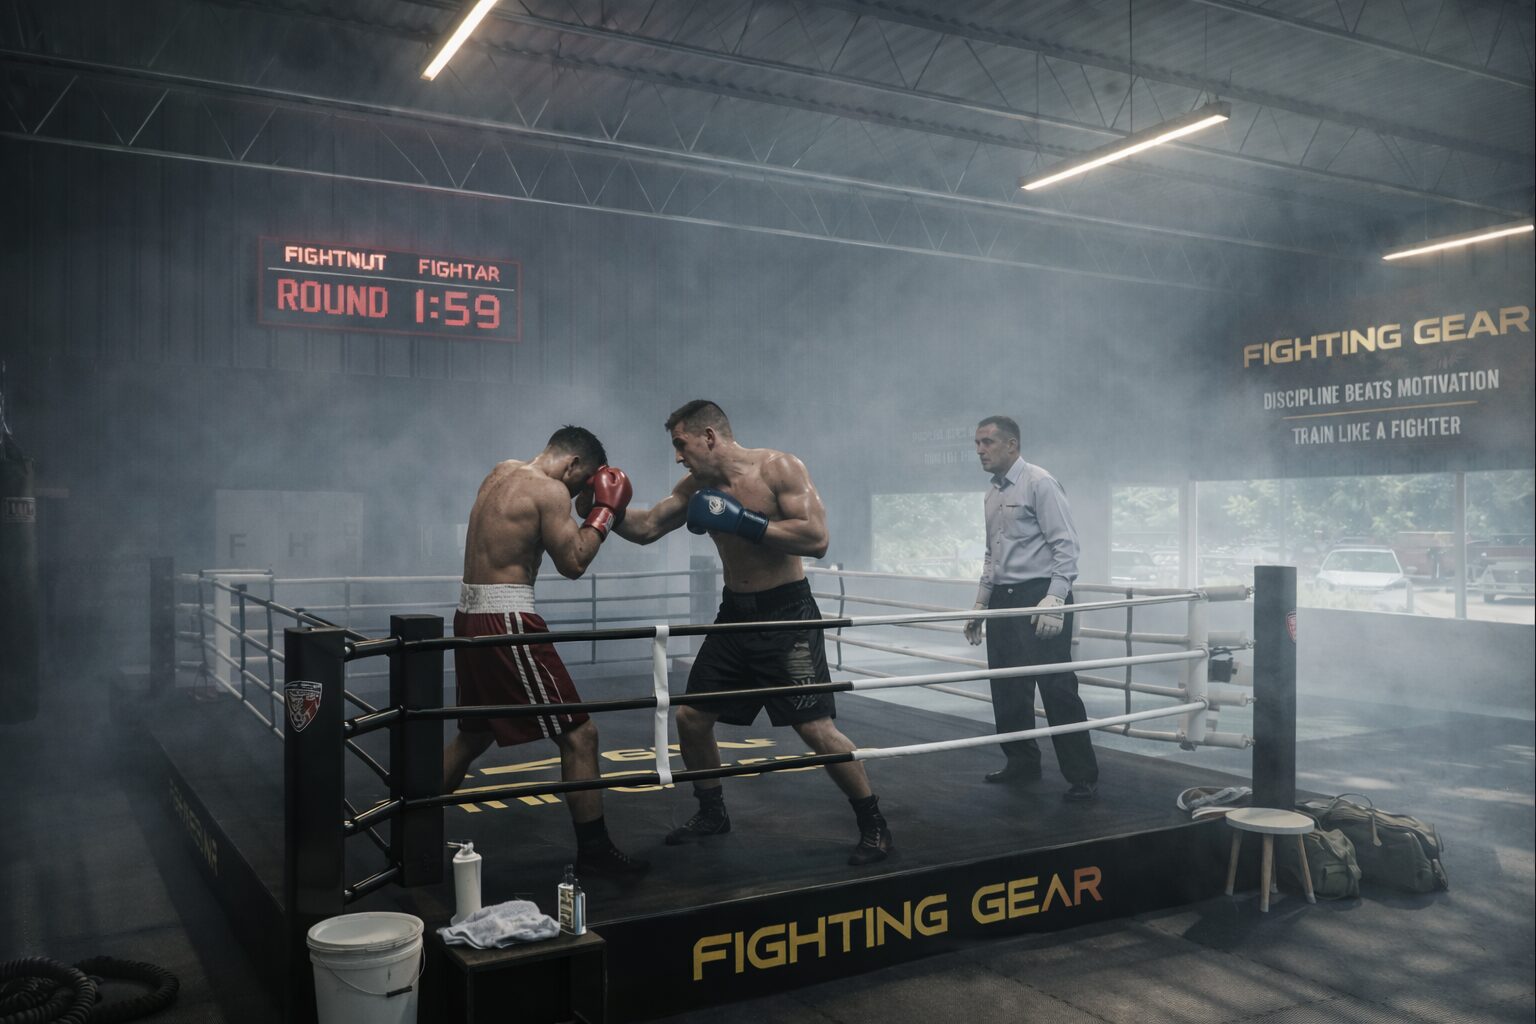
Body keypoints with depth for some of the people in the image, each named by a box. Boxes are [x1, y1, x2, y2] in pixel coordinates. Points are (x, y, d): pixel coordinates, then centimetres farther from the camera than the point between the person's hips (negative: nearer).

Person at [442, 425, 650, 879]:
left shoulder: (502, 472, 15)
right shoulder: (549, 490, -11)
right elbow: (573, 563, -10)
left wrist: (587, 510, 15)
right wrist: (603, 511, 0)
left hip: (471, 615, 10)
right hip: (507, 620, -10)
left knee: (473, 734, 25)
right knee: (579, 734, -2)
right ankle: (594, 849, 4)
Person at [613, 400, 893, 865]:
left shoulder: (779, 468, -16)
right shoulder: (697, 486, 4)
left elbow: (816, 539, -25)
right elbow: (646, 528, 8)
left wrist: (741, 520, -27)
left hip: (786, 615, -7)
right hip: (734, 613, 7)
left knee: (817, 728, -9)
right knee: (690, 717, 9)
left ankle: (873, 825, 9)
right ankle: (712, 814, 30)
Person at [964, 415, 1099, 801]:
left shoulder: (1039, 484, -9)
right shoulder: (992, 493, 14)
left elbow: (1066, 545, -15)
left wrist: (1054, 600, -23)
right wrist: (980, 604, 21)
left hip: (1039, 598, -8)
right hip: (1003, 600, 8)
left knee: (1057, 689, -7)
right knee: (1007, 689, 11)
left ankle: (1082, 777, 2)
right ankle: (1022, 761, 27)